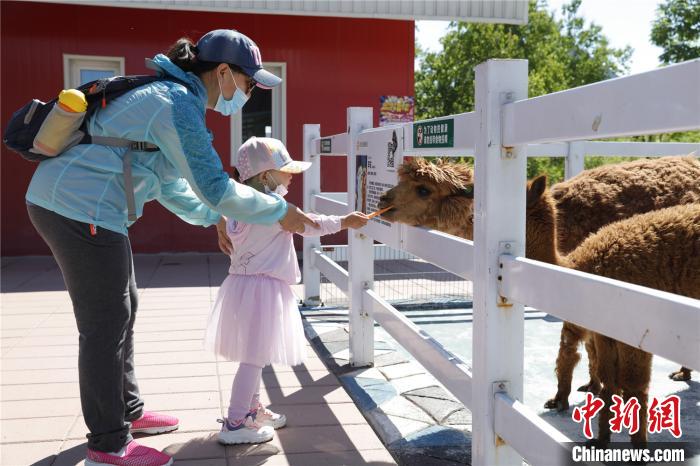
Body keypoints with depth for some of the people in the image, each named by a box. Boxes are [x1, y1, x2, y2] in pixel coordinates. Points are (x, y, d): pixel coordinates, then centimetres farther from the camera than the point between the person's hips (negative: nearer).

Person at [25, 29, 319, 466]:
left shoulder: (171, 95, 16)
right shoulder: (180, 105, -17)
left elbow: (168, 182, 23)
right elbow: (215, 187, -17)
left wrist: (214, 218, 22)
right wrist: (280, 212, -6)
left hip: (64, 200, 11)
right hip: (79, 208, -11)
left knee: (124, 307, 17)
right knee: (107, 323, -3)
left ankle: (128, 410, 31)